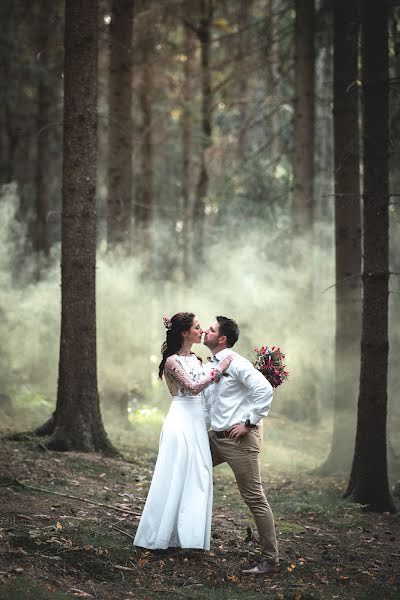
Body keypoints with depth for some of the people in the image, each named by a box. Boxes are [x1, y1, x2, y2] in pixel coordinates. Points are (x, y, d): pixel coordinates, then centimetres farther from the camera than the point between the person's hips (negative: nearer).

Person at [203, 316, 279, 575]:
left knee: (255, 498, -5)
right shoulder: (211, 365, 13)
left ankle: (271, 560, 0)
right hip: (215, 437, 9)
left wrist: (249, 423, -20)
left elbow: (265, 390, -25)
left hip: (239, 439, -9)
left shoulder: (236, 363, -15)